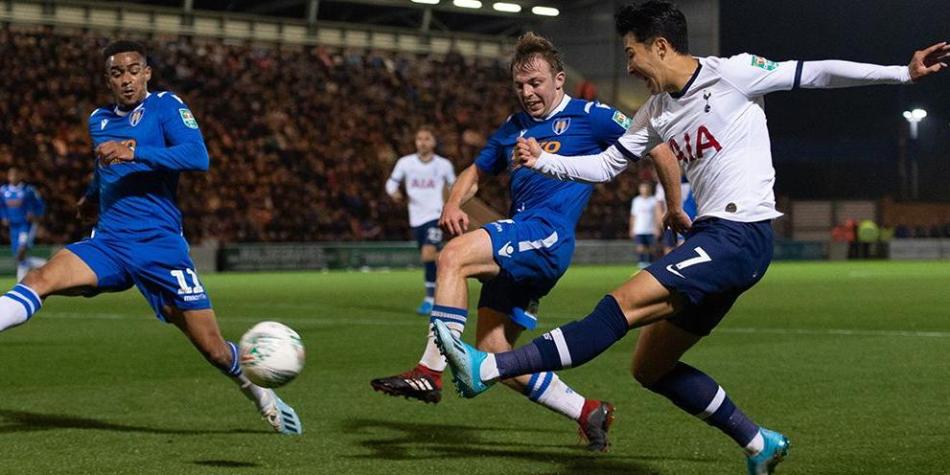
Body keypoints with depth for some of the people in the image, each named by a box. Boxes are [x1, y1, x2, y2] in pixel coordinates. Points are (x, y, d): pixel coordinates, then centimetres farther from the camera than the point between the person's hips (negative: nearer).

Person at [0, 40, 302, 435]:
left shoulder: (166, 106, -1)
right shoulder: (98, 121, 16)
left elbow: (198, 157, -19)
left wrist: (134, 151, -26)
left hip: (161, 245, -4)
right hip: (108, 243, 4)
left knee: (213, 349, -1)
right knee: (40, 279, -26)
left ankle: (262, 396, 26)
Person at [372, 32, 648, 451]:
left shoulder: (589, 117, 3)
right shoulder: (512, 129, 23)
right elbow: (475, 173, 30)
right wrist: (453, 204, 8)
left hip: (548, 234, -8)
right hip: (517, 248, 8)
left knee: (453, 256, -28)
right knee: (492, 354, 2)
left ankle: (430, 372, -30)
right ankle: (589, 413, 12)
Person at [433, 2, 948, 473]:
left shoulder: (731, 74, -5)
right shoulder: (657, 111, 16)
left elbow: (813, 73, -3)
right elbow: (606, 165, 21)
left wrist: (902, 71, -6)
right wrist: (544, 161, 8)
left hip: (741, 236, -9)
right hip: (711, 237, 9)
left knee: (625, 302, -20)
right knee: (650, 367, 9)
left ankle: (487, 369, -28)